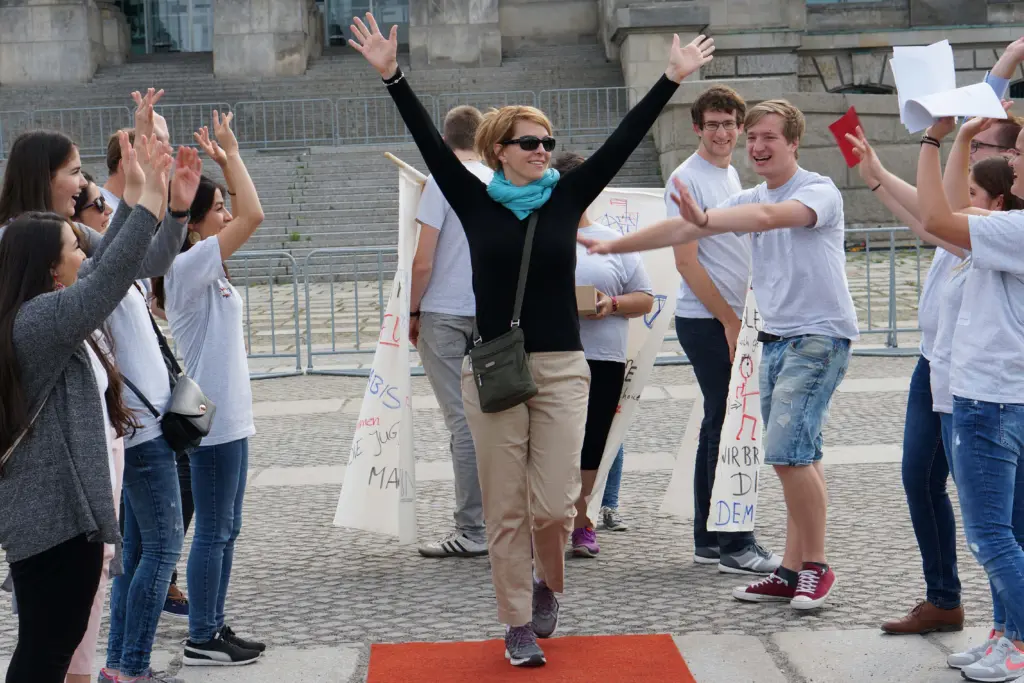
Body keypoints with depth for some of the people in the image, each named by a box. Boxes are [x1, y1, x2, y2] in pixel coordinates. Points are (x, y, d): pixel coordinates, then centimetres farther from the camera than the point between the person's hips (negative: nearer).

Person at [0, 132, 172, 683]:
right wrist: (150, 201, -20)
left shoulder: (49, 311, 12)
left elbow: (102, 272, 21)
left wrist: (139, 197, 16)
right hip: (53, 514, -10)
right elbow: (111, 276, -25)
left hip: (56, 509, 10)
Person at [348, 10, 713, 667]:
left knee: (554, 504, -3)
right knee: (506, 509, 4)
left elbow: (624, 139, 1)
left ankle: (548, 585, 28)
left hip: (562, 368, 1)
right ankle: (519, 625, 16)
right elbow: (430, 140, -4)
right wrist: (392, 76, -12)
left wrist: (673, 80, -2)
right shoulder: (476, 201, 2)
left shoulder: (567, 196, 4)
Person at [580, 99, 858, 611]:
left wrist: (707, 219, -44)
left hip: (820, 336, -7)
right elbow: (683, 229, 12)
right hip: (776, 339, 7)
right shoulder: (751, 199, 14)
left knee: (787, 451, -17)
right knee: (795, 457, 8)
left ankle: (816, 567, -5)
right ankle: (792, 571, 11)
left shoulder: (819, 192, -9)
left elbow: (770, 216, -30)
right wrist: (613, 246, 7)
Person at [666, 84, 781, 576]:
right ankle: (735, 545, -5)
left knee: (720, 426, 11)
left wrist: (744, 316, 15)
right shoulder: (687, 179, -10)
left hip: (734, 320, 9)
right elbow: (686, 261, -15)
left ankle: (708, 540, 18)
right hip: (706, 322, -9)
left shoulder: (732, 175, 16)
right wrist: (729, 321, -15)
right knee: (730, 426, -9)